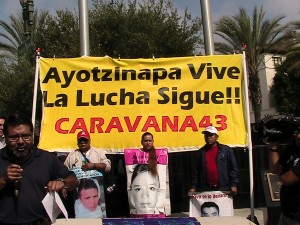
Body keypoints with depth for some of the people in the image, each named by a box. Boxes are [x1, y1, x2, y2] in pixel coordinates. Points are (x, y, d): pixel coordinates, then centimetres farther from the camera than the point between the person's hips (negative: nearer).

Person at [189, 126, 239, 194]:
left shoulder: (226, 150, 6)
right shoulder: (199, 153, 11)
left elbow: (233, 169, 3)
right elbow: (195, 171, 10)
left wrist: (234, 184, -6)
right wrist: (193, 187, 0)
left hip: (223, 189, -1)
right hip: (205, 190, 1)